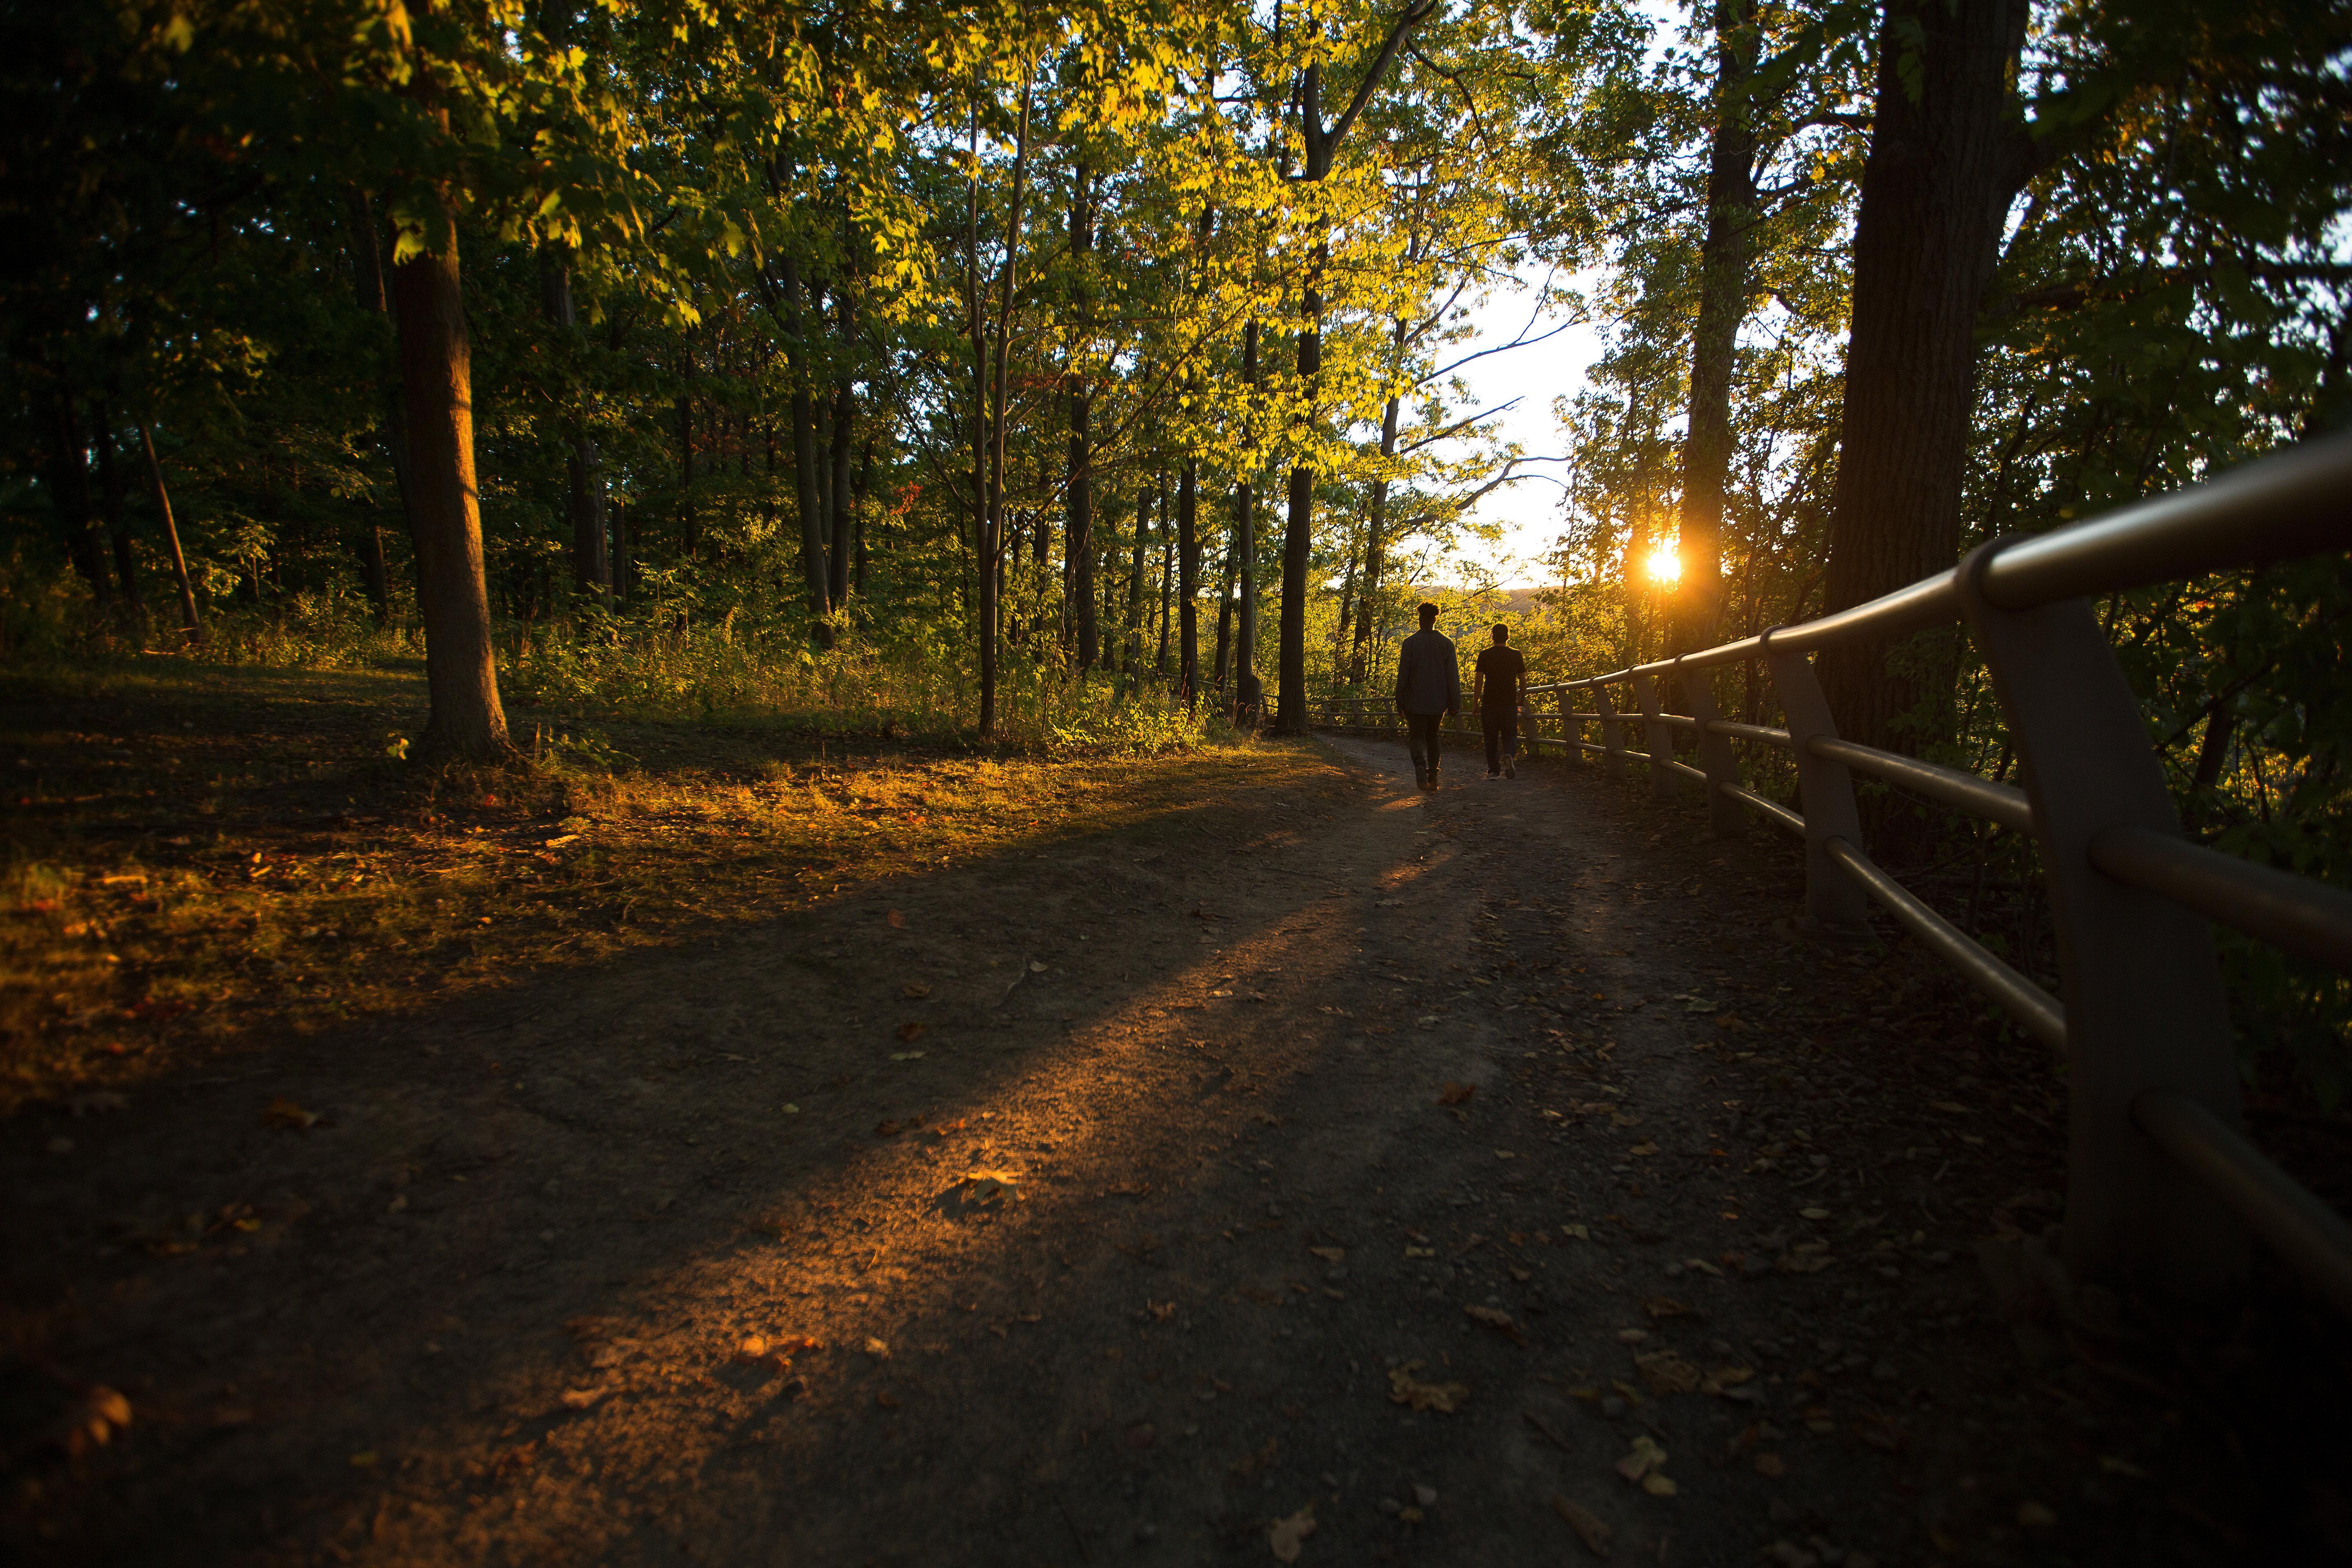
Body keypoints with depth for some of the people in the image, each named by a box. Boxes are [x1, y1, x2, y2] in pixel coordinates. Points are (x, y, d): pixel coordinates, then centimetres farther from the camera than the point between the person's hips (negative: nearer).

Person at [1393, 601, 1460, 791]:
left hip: (1415, 701, -3)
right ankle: (1433, 777, 12)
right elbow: (1453, 675, -2)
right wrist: (1455, 703, 3)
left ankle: (1420, 763, -25)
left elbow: (1403, 673, -7)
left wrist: (1399, 701, 0)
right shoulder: (1447, 643, 0)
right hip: (1438, 701, 3)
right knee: (1433, 737, 17)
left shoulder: (1410, 642, -7)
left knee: (1417, 737, 5)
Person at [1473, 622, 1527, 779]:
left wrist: (1475, 703, 3)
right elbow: (1523, 680, 4)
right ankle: (1509, 755, -22)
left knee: (1491, 738, 9)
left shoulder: (1484, 655, -2)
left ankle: (1493, 770, 11)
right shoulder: (1516, 655, 1)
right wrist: (1522, 699, 18)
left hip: (1489, 703, 0)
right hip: (1510, 703, 0)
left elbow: (1479, 681, -4)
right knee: (1510, 735, 9)